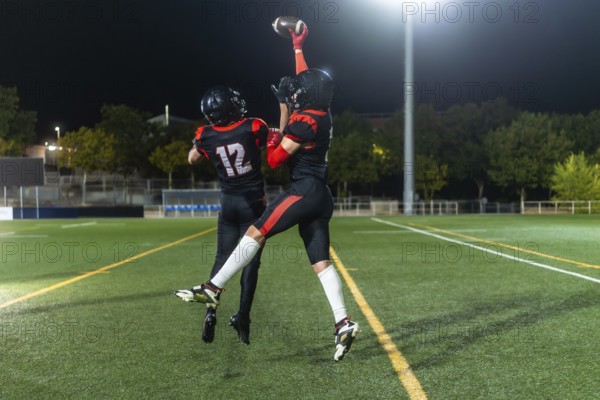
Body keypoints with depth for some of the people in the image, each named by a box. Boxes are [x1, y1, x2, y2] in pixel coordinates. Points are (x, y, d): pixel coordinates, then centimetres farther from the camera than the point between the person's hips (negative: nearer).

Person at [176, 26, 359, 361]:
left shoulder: (303, 122, -12)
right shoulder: (322, 114, 12)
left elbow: (275, 159, -8)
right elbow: (305, 80, 29)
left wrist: (277, 133, 9)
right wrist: (298, 47, 38)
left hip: (304, 191, -9)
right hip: (321, 196, 9)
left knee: (255, 234, -7)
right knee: (321, 261, 4)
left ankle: (213, 289, -8)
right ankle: (344, 323, -3)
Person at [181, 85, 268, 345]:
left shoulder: (206, 136, -5)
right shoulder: (253, 128, -15)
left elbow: (192, 160, 15)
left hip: (228, 204, 3)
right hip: (253, 203, -3)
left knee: (222, 260, 12)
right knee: (251, 261, 3)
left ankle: (211, 311, 0)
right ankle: (243, 316, -2)